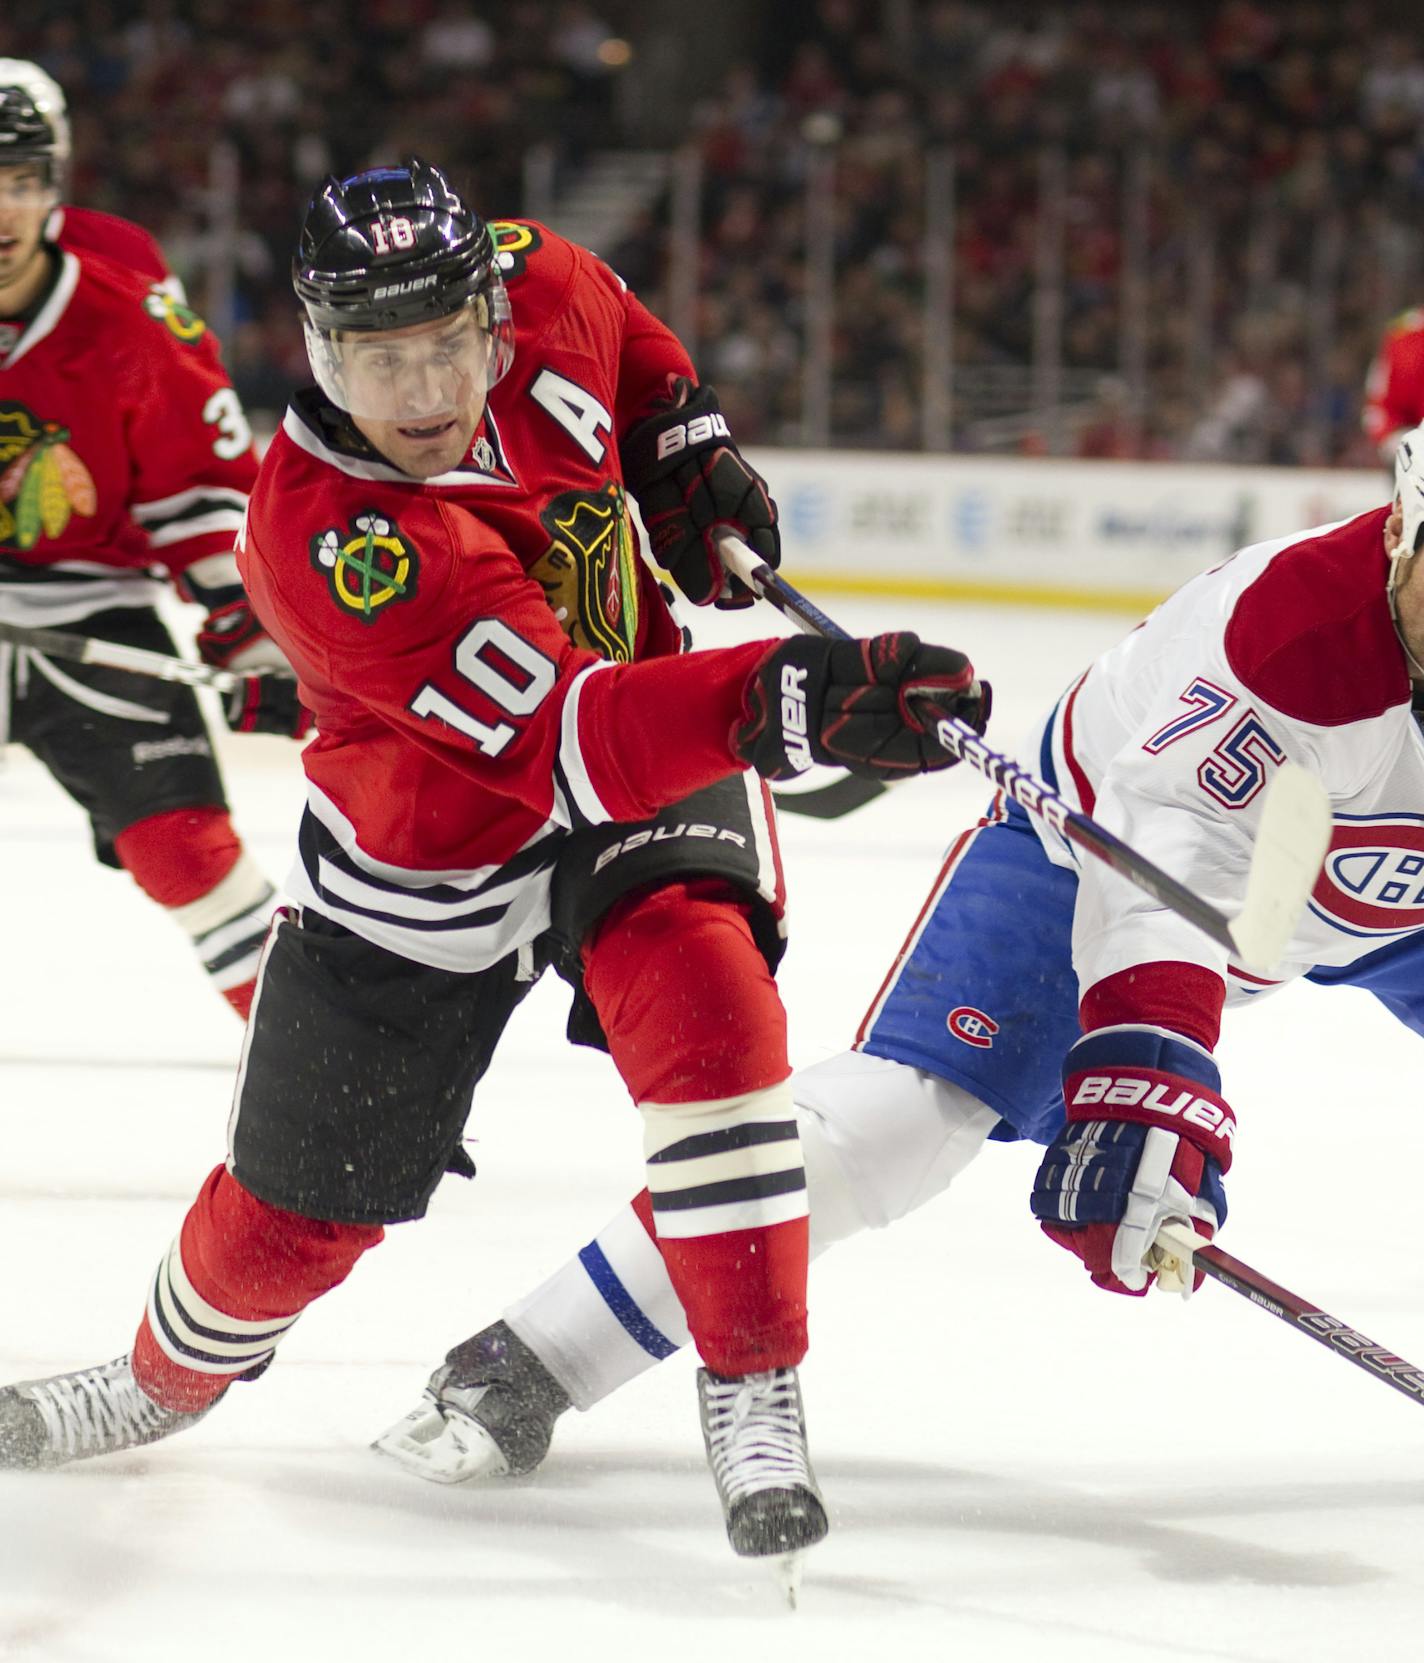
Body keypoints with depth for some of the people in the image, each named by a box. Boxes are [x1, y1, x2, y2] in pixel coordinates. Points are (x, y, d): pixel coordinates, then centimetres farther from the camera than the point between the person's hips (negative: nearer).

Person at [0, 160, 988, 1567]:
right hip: (430, 853, -3)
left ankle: (754, 1397, -19)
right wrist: (790, 704, -58)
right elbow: (564, 740, -46)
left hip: (649, 749, 3)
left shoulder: (535, 288, -19)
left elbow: (620, 334, 11)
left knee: (706, 1009, -28)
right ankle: (168, 1379, 43)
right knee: (300, 1204, 11)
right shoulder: (326, 536, -37)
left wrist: (690, 450, -1)